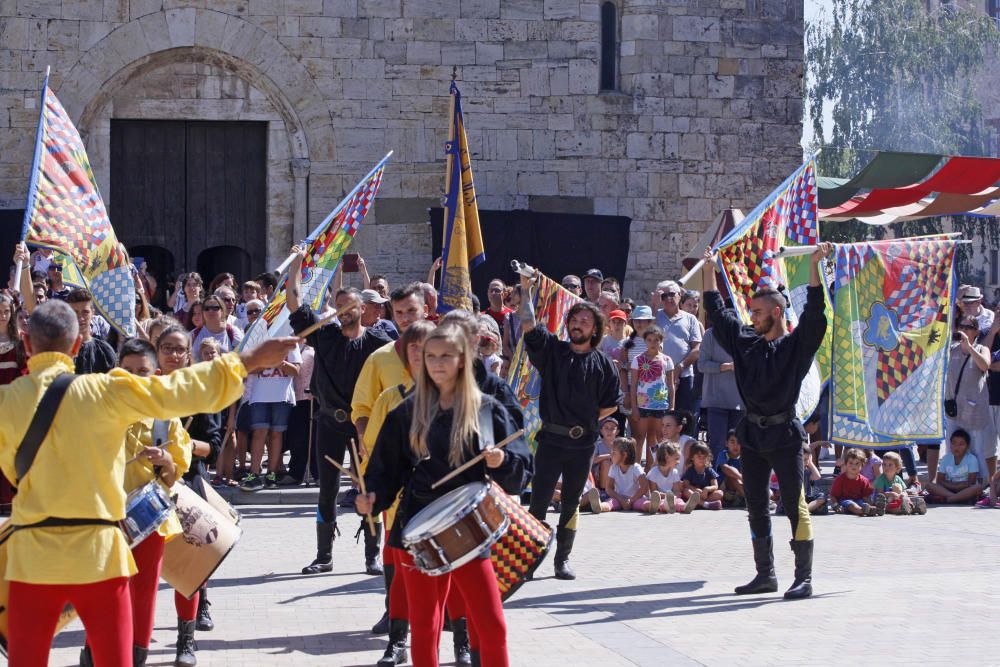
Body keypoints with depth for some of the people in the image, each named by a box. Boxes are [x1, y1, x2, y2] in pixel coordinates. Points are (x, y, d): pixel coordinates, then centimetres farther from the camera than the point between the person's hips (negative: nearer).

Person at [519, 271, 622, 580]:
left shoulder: (602, 363, 5)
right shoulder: (552, 350, 3)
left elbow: (612, 403, 10)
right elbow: (529, 325, -10)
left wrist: (588, 419, 3)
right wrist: (526, 291, -17)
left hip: (583, 442, 1)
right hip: (551, 439, -1)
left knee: (571, 501, 9)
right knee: (539, 499, -7)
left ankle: (563, 559, 17)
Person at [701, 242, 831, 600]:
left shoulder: (797, 344, -3)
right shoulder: (745, 342, 12)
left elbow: (814, 312, -15)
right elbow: (718, 312, 20)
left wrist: (814, 265, -22)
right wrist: (709, 271, 22)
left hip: (784, 435, -6)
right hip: (752, 434, 6)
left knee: (795, 506, -7)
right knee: (756, 507, 10)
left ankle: (804, 578, -7)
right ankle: (765, 574, 18)